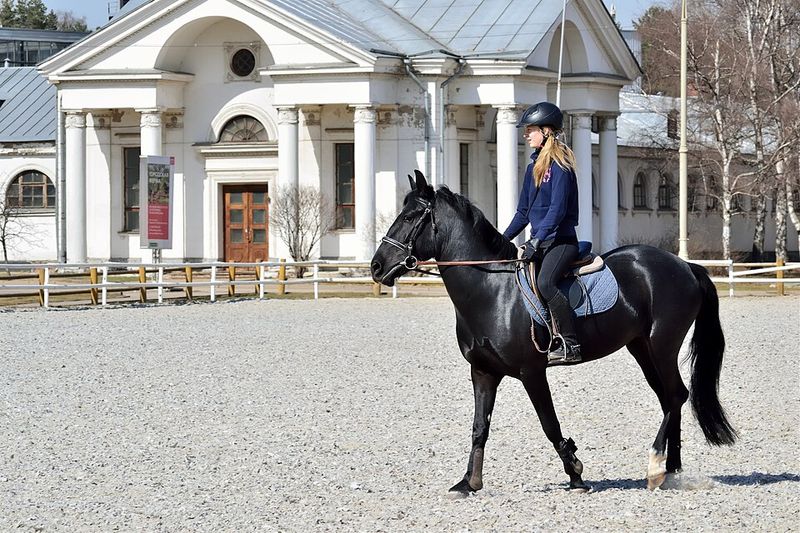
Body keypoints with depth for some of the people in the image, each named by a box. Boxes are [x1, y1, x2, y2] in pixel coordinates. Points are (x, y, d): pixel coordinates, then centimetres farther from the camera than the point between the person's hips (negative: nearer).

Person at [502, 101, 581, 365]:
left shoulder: (560, 166, -10)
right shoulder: (534, 166, 17)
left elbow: (557, 209, -20)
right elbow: (523, 212, 22)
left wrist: (537, 240, -27)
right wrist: (503, 240, 14)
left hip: (561, 240, -10)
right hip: (539, 242, 10)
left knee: (544, 282, -32)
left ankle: (570, 346, -31)